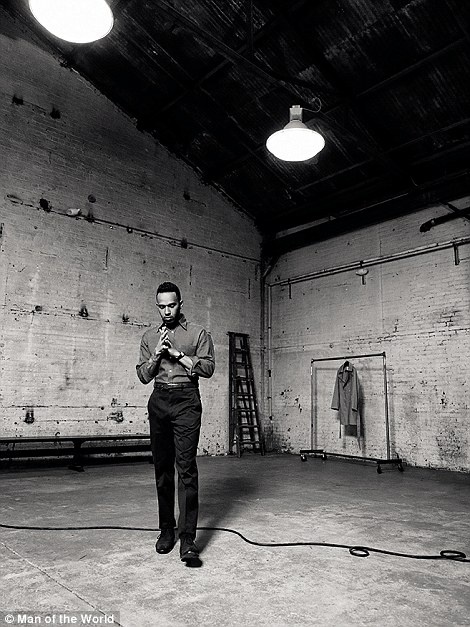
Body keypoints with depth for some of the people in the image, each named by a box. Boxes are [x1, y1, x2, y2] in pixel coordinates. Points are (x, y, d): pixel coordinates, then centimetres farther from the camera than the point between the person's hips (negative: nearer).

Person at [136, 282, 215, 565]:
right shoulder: (150, 336, 15)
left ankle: (188, 538, -8)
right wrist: (157, 354, -5)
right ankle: (166, 529, 20)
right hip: (159, 401, 4)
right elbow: (143, 376, 12)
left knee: (186, 467, -10)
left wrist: (177, 354, -9)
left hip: (186, 400, -4)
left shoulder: (198, 333, 5)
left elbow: (208, 367, -3)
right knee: (162, 467, 8)